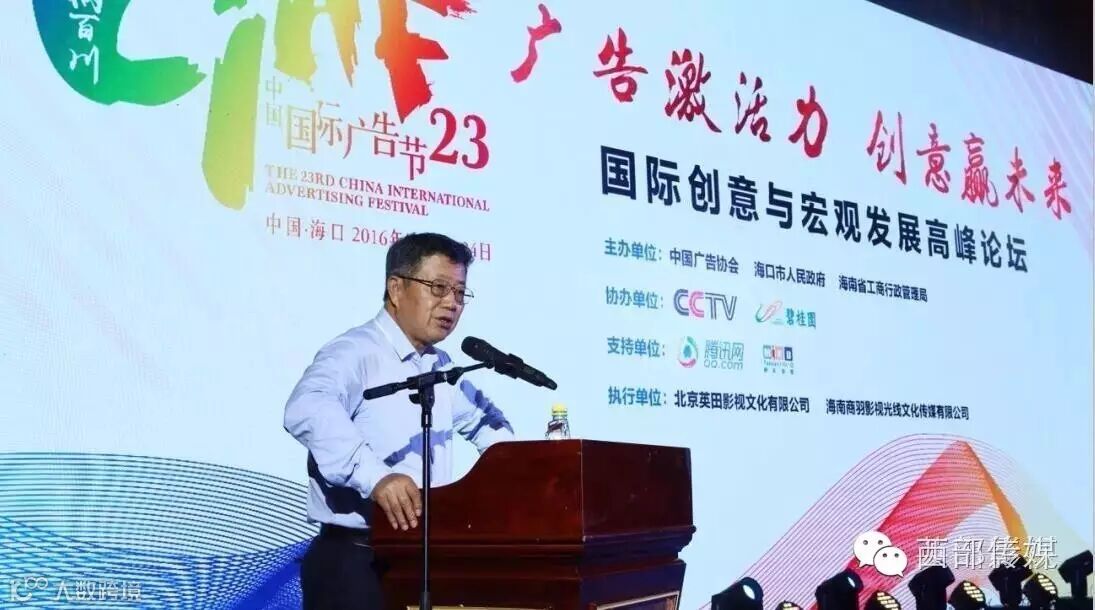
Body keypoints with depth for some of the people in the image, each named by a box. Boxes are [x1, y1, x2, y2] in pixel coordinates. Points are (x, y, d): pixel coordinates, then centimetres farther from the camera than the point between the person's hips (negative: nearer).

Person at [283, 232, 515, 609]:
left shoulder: (441, 367, 14)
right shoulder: (355, 352, -13)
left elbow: (481, 417, 33)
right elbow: (307, 410, -34)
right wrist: (375, 475, -47)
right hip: (354, 561, -8)